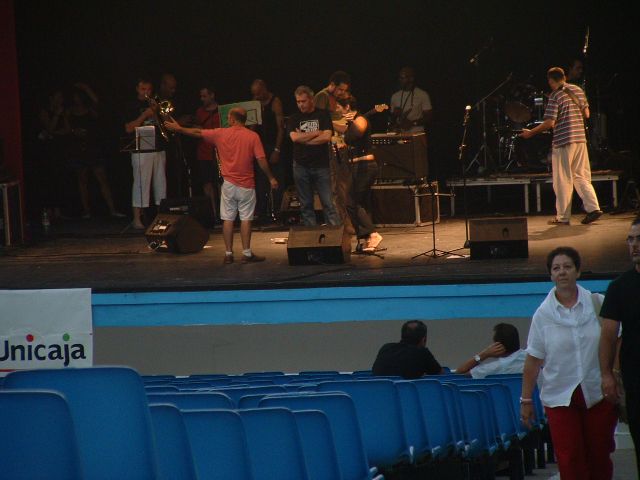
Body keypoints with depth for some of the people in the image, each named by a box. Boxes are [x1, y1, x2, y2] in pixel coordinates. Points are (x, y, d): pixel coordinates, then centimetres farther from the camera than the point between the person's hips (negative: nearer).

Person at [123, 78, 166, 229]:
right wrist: (144, 115, -15)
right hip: (141, 151, -6)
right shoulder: (133, 107, 1)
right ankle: (137, 219, -8)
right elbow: (129, 129, -9)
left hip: (159, 149, 6)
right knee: (141, 183, -9)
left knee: (160, 183, 7)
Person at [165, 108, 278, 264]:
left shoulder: (221, 134, -1)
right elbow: (262, 160, -10)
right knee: (246, 218, 0)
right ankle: (247, 254, -3)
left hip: (229, 184, 1)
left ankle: (228, 254, 7)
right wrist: (271, 178, 1)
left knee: (228, 219, 7)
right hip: (246, 185, -1)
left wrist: (178, 128, 23)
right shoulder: (253, 136, -7)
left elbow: (198, 133, 9)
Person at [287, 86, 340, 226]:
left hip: (321, 165, -2)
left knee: (329, 204, -6)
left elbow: (327, 136, -10)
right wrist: (317, 133, -6)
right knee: (306, 205, 4)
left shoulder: (322, 115, 4)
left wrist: (304, 139, -8)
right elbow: (294, 137, -8)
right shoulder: (294, 119, 9)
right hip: (301, 166, 2)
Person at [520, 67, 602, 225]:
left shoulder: (555, 96, -10)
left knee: (563, 181, 1)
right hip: (581, 138, 6)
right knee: (581, 177, 12)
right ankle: (593, 208, -2)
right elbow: (586, 114, 14)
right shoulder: (578, 90, 9)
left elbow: (549, 123, -14)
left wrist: (531, 132, -3)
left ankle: (563, 217, 5)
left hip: (563, 141, -6)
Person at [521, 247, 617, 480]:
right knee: (569, 460, -6)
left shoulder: (596, 304, 0)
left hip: (598, 393, 1)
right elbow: (533, 359, 1)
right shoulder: (543, 314, -2)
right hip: (559, 397, -1)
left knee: (599, 456, 8)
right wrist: (526, 400, 2)